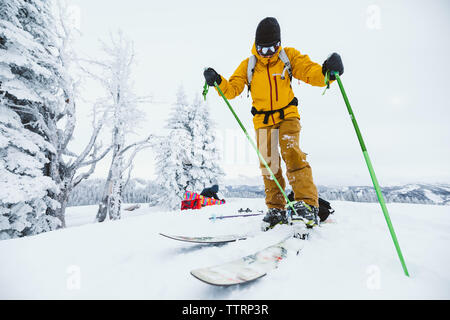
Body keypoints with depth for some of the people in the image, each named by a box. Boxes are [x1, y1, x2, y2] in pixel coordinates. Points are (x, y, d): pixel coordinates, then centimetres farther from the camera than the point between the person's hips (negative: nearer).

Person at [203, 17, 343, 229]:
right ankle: (276, 209, 12)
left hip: (288, 116, -2)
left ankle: (308, 205, -19)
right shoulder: (248, 65, 5)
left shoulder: (289, 57, 1)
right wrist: (218, 81, -18)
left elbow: (311, 72, -9)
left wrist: (327, 71, -31)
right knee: (268, 164, 1)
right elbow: (233, 89, 2)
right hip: (262, 120, 3)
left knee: (292, 154, -23)